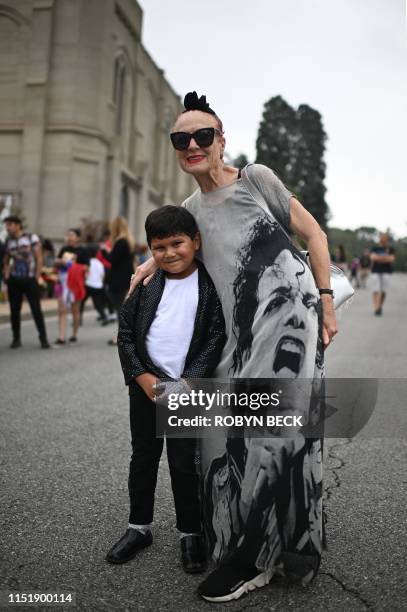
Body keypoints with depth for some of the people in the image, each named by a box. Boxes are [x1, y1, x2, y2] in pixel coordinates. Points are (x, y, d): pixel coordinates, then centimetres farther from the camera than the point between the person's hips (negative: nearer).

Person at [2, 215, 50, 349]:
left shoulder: (32, 238, -2)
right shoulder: (8, 242, 9)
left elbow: (39, 259, -3)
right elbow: (6, 262, 20)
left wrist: (37, 278, -7)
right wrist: (6, 276, 5)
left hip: (30, 279, -4)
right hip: (14, 281, 4)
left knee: (36, 309, -5)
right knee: (14, 310, 4)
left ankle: (43, 338, 3)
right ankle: (16, 339, 14)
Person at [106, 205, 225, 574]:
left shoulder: (209, 286, -6)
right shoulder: (146, 284, 2)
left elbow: (215, 338, -9)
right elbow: (126, 331, 2)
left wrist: (188, 384, -17)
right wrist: (141, 376, -9)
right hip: (145, 386, 4)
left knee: (185, 464, 6)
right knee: (143, 458, 15)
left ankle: (191, 533, 24)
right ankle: (139, 528, 31)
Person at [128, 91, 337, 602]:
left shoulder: (255, 178, 1)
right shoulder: (191, 208, 15)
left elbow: (312, 232, 3)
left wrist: (326, 302, -3)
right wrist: (153, 260, 13)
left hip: (289, 309, -6)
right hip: (240, 330, 6)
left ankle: (255, 558, 6)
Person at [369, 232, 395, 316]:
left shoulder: (390, 249, 8)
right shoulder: (375, 248, 7)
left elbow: (392, 259, -6)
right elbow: (372, 257, -9)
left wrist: (378, 258, -7)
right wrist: (385, 258, -7)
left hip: (386, 272, 1)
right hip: (375, 271, -1)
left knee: (383, 291, 0)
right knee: (376, 290, -9)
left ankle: (380, 307, 15)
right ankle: (376, 308, -13)